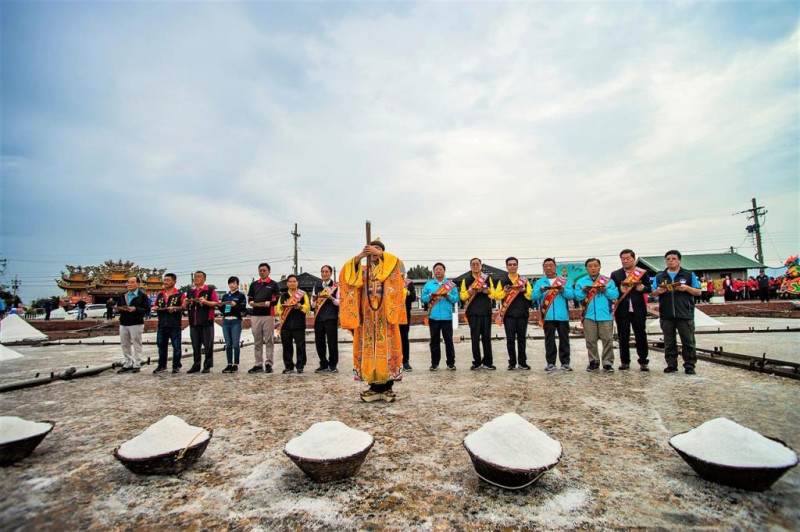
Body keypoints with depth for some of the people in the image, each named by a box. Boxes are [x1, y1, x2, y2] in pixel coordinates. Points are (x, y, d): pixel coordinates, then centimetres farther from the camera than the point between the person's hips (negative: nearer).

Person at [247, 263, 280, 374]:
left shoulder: (273, 284, 5)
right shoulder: (254, 285, 18)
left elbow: (278, 299, -2)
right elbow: (250, 298, 20)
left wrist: (270, 303, -20)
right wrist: (251, 302, -2)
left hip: (268, 315, -4)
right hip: (255, 315, 4)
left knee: (269, 341, -1)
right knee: (257, 342, 7)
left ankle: (269, 364, 3)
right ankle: (258, 365, 12)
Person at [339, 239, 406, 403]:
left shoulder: (390, 268, 10)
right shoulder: (363, 270, 15)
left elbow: (399, 265, -14)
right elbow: (348, 274, -4)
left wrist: (380, 254, -24)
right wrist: (359, 257, -21)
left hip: (385, 315, -2)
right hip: (368, 315, 3)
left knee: (386, 348, -4)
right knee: (369, 349, 2)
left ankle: (387, 386, 3)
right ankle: (374, 386, 10)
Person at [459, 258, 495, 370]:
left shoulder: (488, 278, 12)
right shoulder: (466, 280, 8)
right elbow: (462, 296, 4)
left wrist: (488, 291, -13)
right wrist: (469, 292, -16)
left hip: (486, 311, 1)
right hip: (473, 312, -1)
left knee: (486, 337, 4)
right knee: (475, 338, 1)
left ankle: (488, 362, 13)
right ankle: (477, 362, 10)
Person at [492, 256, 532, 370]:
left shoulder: (524, 281, 10)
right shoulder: (502, 281, 8)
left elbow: (531, 296, 4)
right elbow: (496, 296, 1)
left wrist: (525, 290, -15)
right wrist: (504, 291, -17)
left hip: (522, 314, 1)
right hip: (508, 314, -1)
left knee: (521, 339, 7)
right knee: (510, 339, 1)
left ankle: (522, 362, 16)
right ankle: (512, 363, 9)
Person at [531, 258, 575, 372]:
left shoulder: (565, 281, 11)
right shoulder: (539, 282, 12)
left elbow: (571, 295, -1)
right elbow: (533, 296, 0)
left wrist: (563, 290, -19)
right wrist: (541, 291, -19)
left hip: (563, 315, 0)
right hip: (548, 316, 0)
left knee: (564, 339, 3)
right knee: (549, 340, 4)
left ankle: (565, 362, 11)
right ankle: (550, 363, 9)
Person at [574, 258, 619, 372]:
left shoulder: (608, 281, 9)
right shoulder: (581, 281, 10)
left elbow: (615, 295, 0)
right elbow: (577, 296, 2)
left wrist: (606, 290, -16)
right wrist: (584, 291, -16)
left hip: (605, 315, -1)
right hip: (588, 316, 1)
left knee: (608, 340, -2)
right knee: (590, 340, 5)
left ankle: (607, 363, 6)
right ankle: (593, 362, 17)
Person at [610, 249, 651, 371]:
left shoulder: (642, 273, 7)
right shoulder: (615, 274, 7)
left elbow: (649, 288, 5)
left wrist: (643, 288, -16)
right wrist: (620, 290, -15)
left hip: (638, 310, 0)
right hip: (622, 310, 0)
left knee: (641, 336, 6)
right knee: (623, 337, 5)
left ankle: (643, 362, 17)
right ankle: (625, 362, 14)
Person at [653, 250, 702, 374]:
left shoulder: (689, 275, 7)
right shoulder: (660, 276, 12)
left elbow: (698, 292, 6)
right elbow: (653, 293, 13)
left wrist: (687, 288, -12)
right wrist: (658, 291, -9)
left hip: (685, 314, -2)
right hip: (666, 315, 2)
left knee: (688, 341, 2)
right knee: (669, 342, 7)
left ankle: (690, 366, 12)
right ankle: (671, 365, 16)